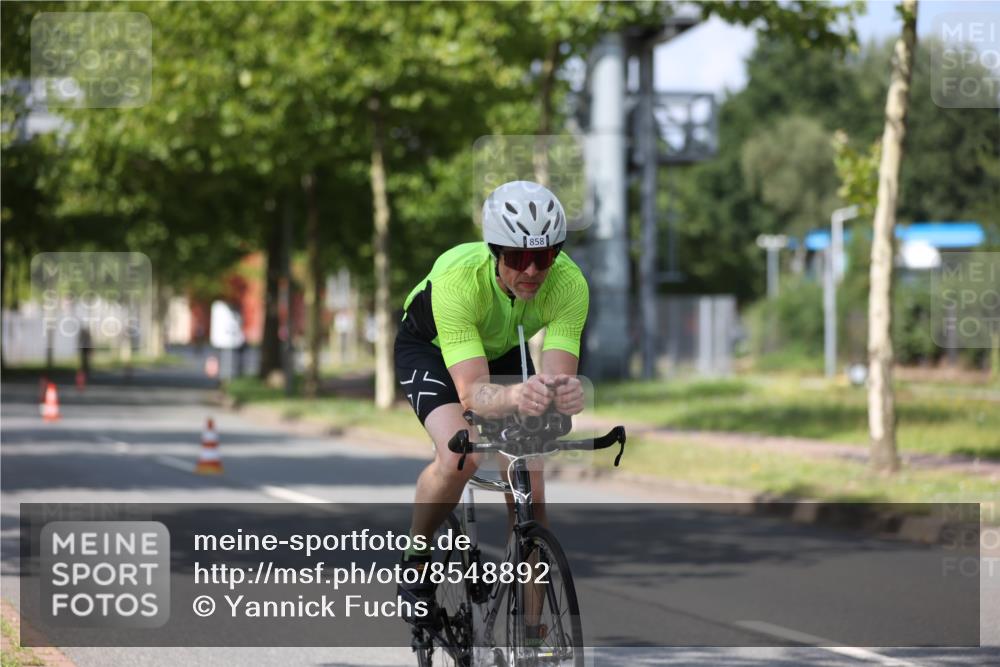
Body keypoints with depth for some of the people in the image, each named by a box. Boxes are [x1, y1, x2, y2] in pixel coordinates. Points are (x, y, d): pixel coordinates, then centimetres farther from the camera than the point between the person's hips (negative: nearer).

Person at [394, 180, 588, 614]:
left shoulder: (569, 283, -33)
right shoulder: (458, 278, -41)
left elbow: (557, 375, -39)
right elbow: (472, 391, -48)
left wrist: (565, 393, -64)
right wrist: (515, 396, -69)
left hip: (502, 351, 3)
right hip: (429, 347, -3)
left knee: (528, 480, -12)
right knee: (458, 456, -29)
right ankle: (416, 558, -3)